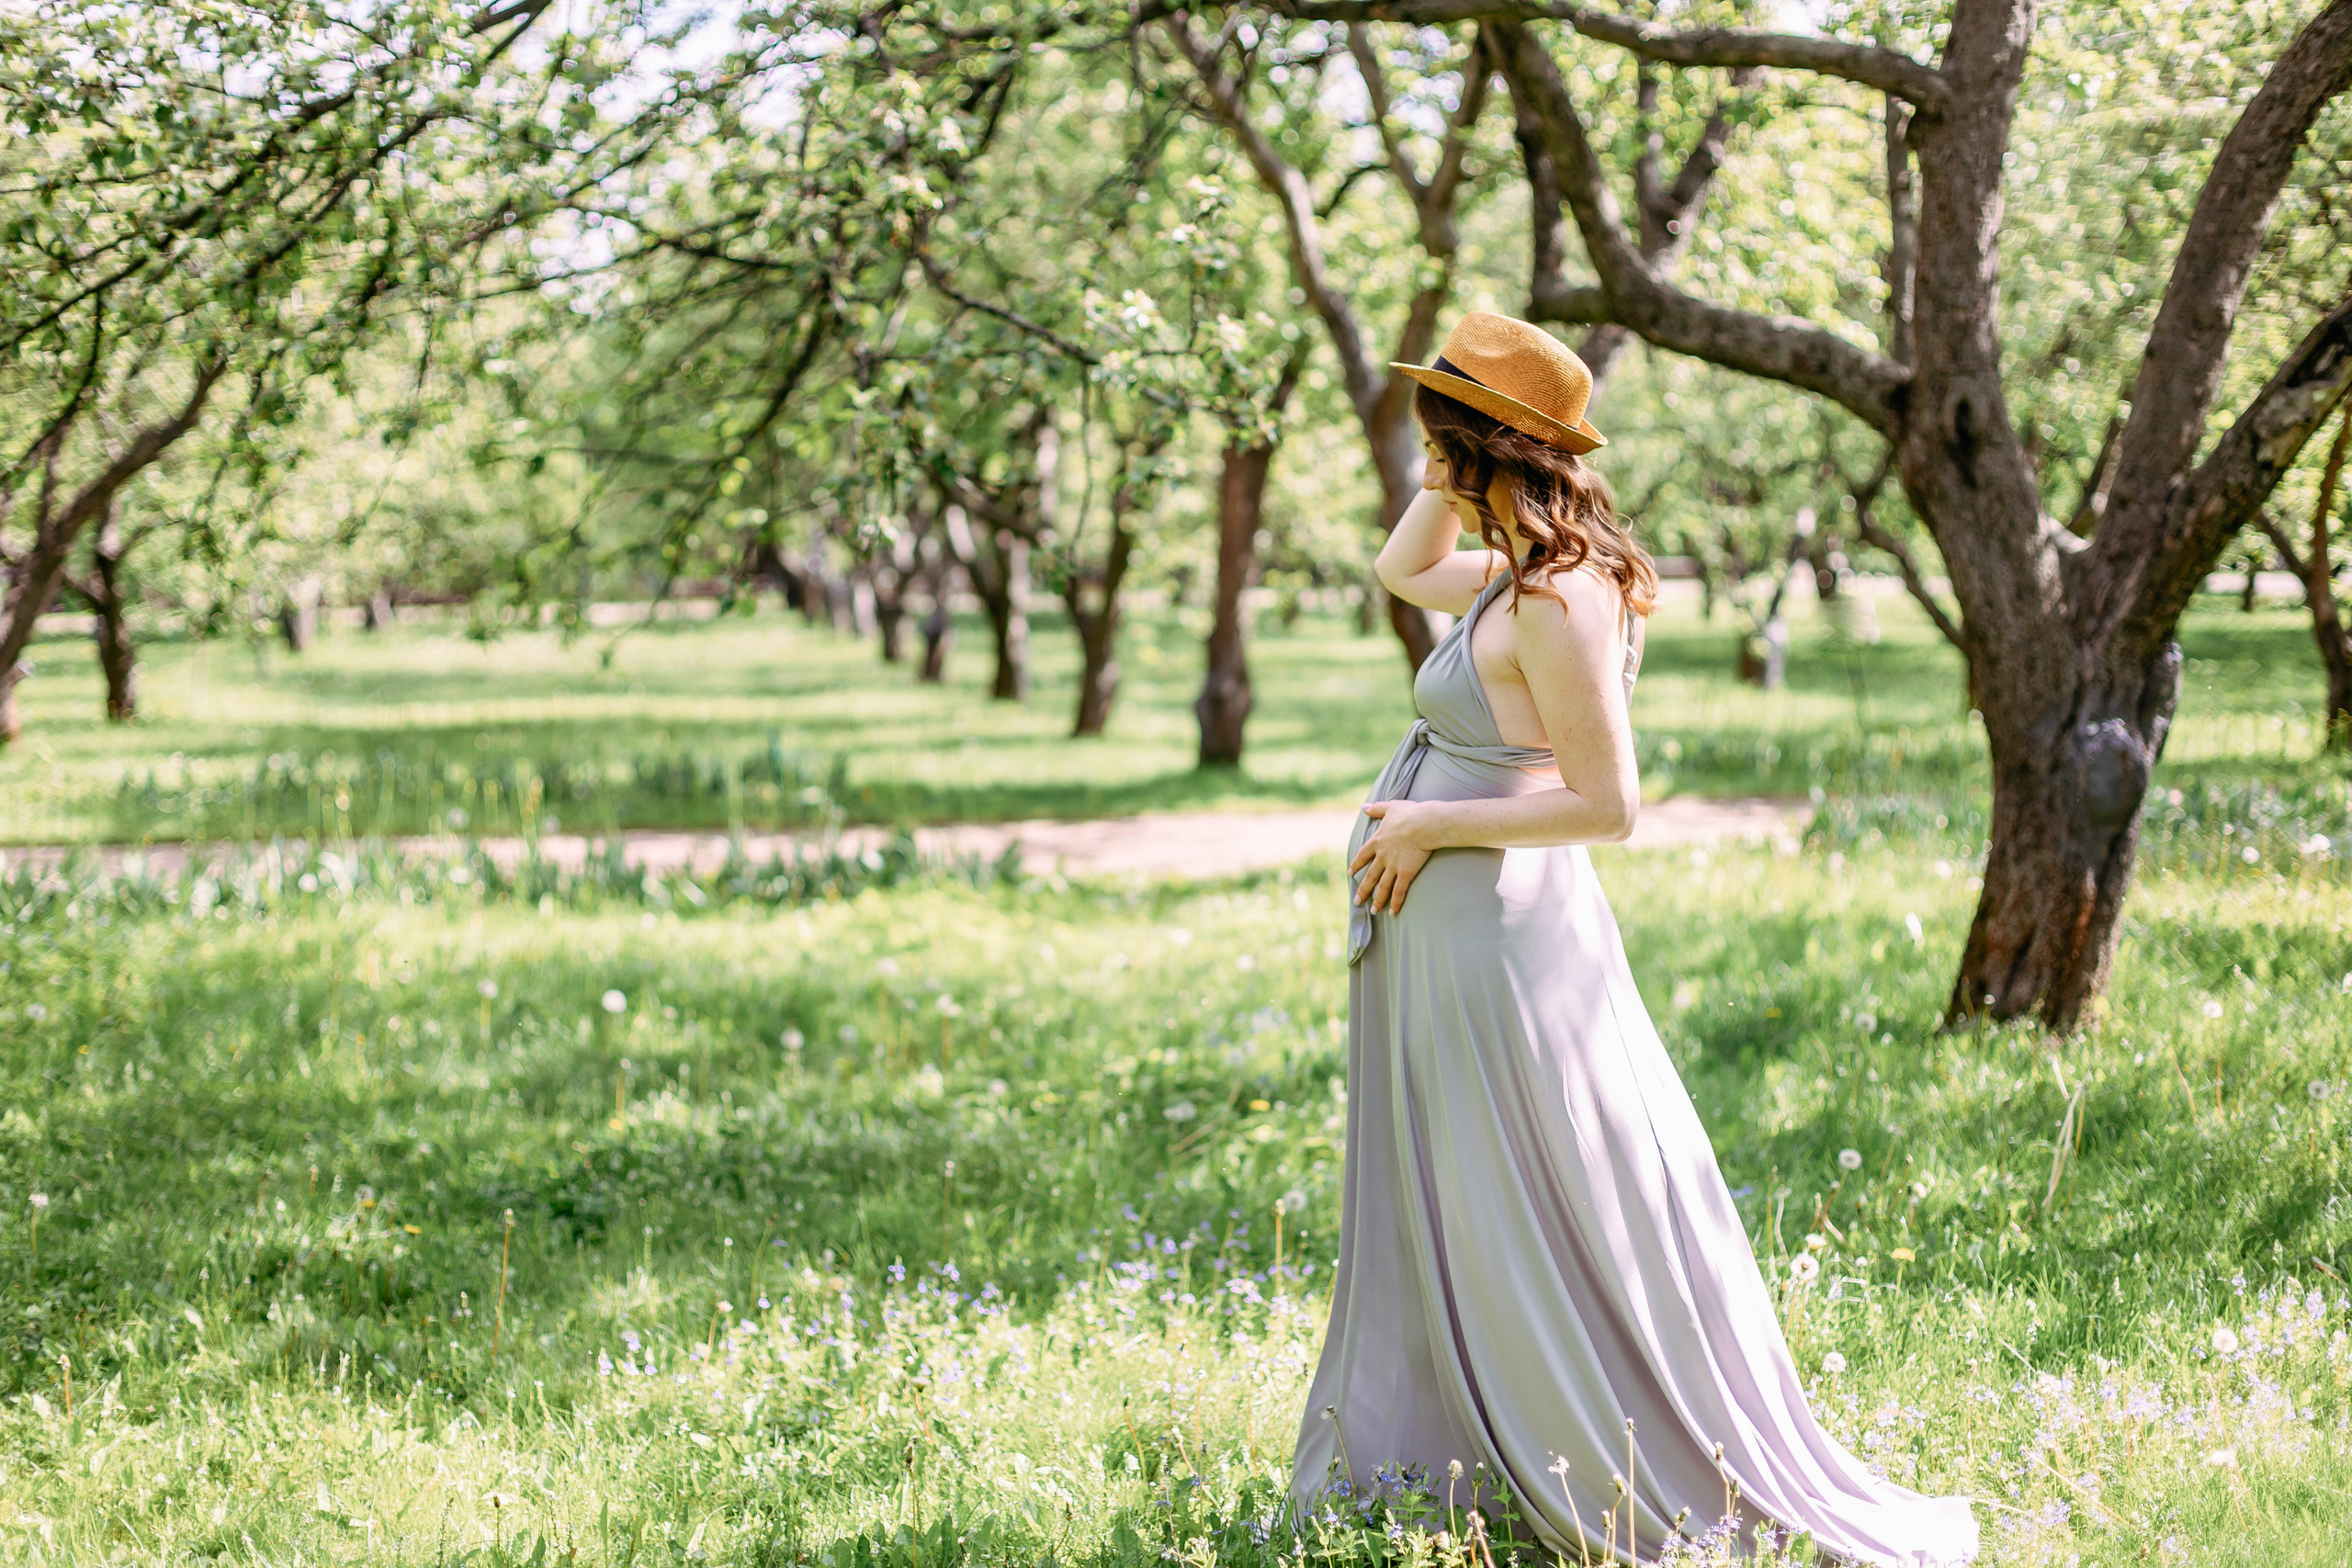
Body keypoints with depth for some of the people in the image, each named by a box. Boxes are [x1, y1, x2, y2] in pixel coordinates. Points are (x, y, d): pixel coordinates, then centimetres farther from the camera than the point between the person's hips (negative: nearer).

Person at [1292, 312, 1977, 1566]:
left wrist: (1430, 826, -16)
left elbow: (1606, 804, -21)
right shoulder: (1519, 572, 9)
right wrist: (1451, 477, 14)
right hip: (1440, 942, 10)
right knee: (1431, 1229, 17)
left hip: (1500, 941, -10)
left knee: (1553, 1248, -1)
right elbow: (1402, 571, 31)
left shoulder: (1558, 597, -19)